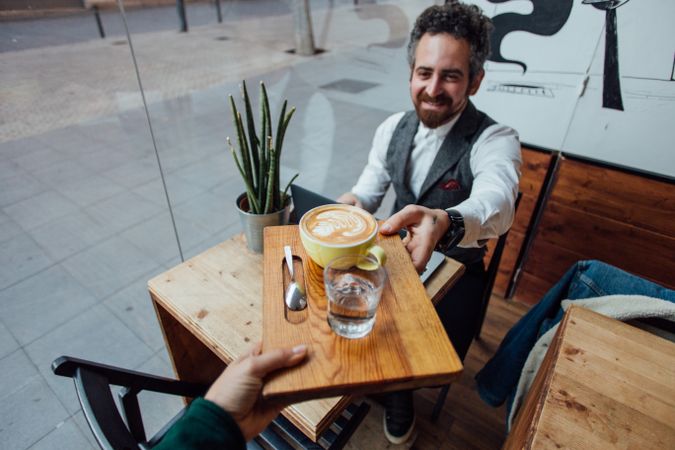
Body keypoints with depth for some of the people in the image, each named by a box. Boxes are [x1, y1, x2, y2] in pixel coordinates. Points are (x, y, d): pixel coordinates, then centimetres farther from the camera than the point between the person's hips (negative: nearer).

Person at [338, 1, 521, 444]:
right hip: (396, 251, 5)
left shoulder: (496, 141, -21)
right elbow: (369, 189, 4)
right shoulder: (394, 127, -4)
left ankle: (397, 398, 23)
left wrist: (443, 222, -66)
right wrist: (349, 204, -19)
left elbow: (496, 202, -43)